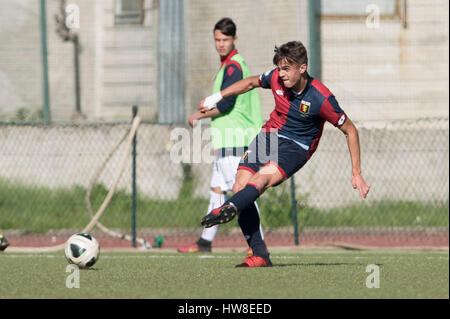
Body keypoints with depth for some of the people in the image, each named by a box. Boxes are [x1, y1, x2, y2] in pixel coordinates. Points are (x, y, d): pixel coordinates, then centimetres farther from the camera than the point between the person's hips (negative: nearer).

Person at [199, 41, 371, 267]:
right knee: (240, 186, -16)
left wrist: (357, 174, -10)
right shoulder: (276, 78, -6)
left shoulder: (321, 99, -20)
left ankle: (230, 208, -62)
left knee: (263, 178, -34)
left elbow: (350, 131, -9)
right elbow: (252, 83, 18)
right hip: (269, 135, 5)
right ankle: (259, 255, -17)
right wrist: (216, 98, 22)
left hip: (296, 146, -5)